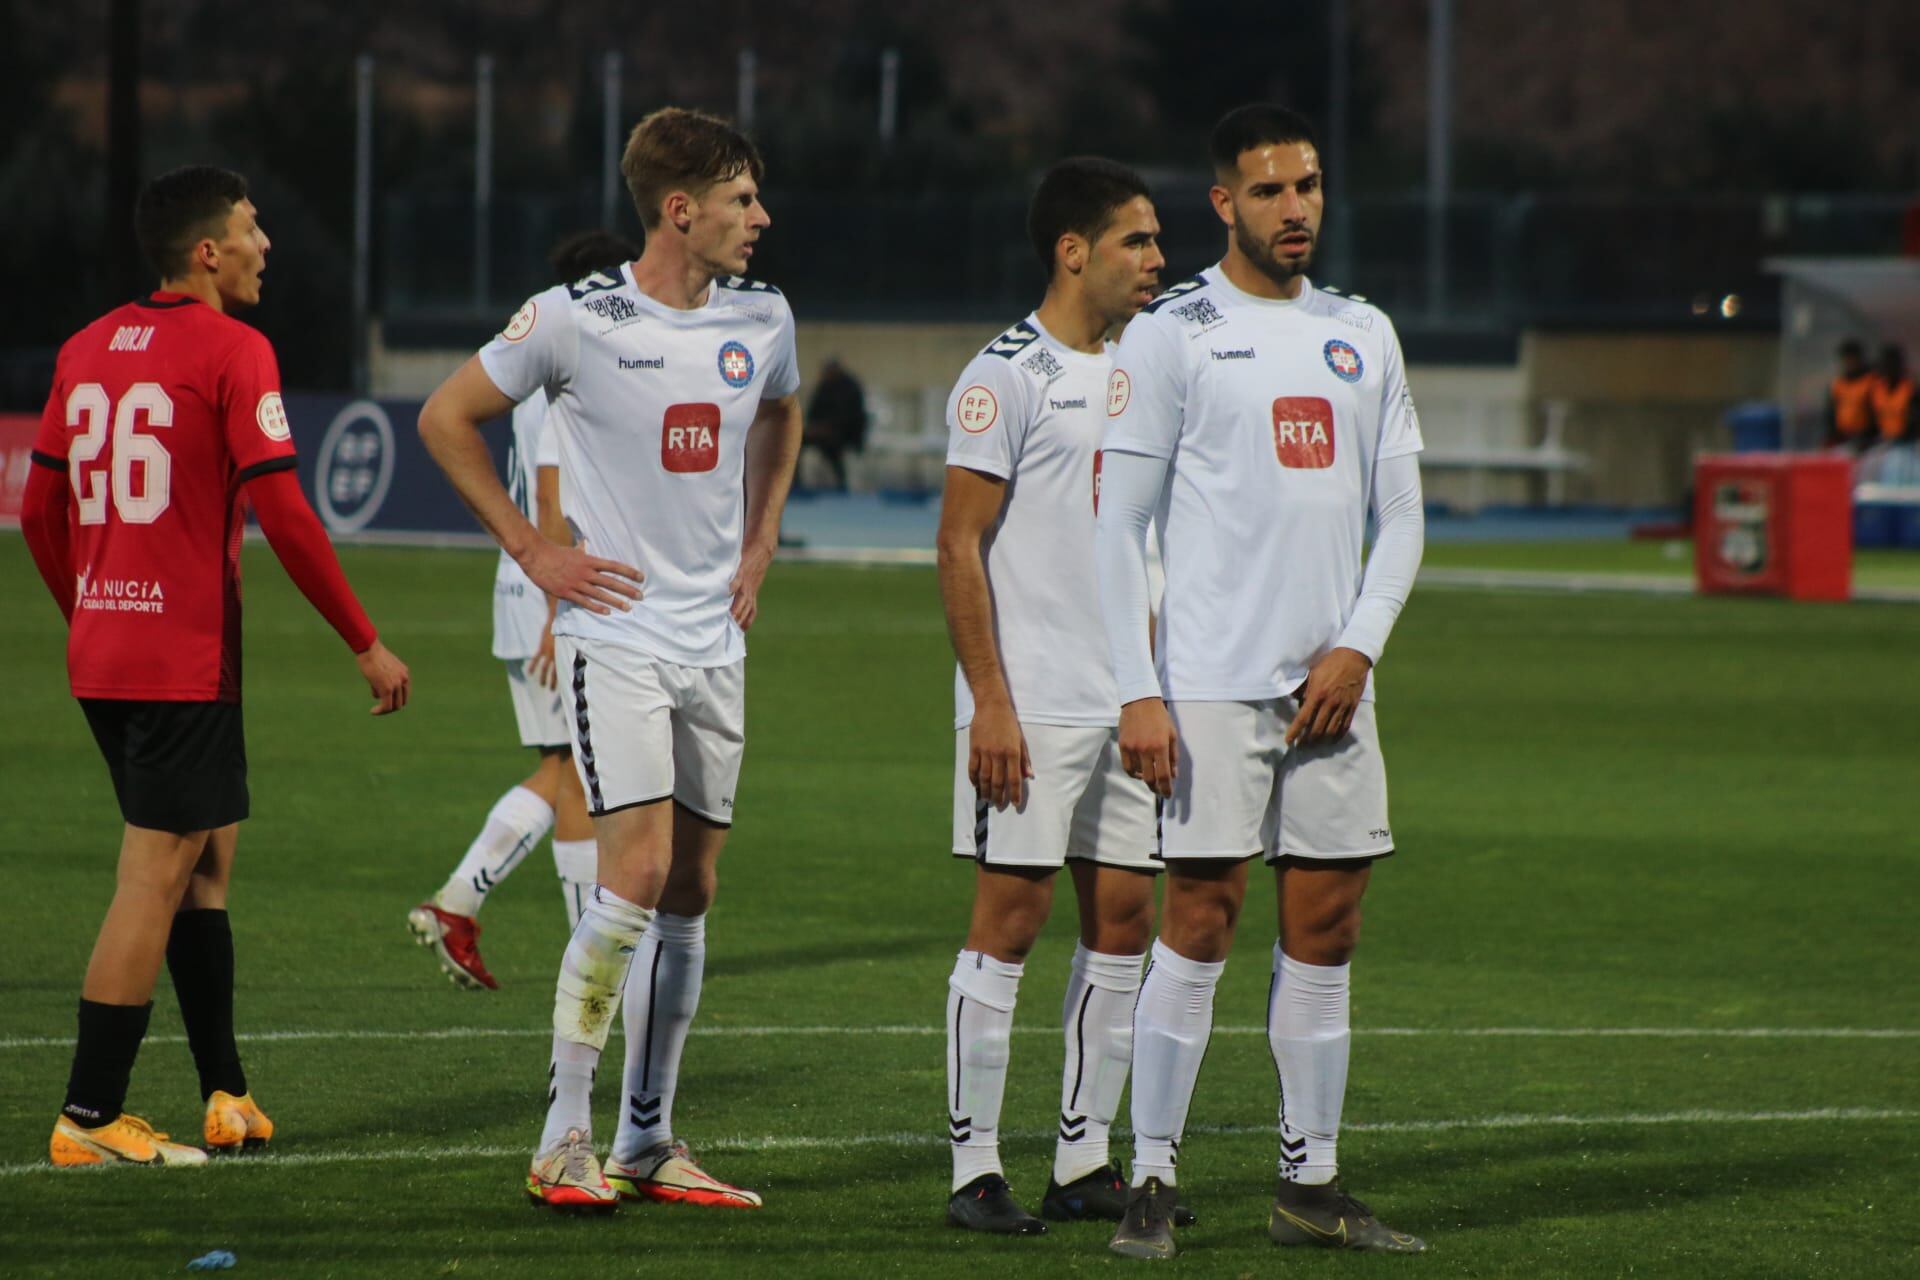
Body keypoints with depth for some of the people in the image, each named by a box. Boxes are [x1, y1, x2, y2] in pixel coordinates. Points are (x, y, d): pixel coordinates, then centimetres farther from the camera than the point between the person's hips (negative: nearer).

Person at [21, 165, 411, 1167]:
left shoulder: (88, 349, 12)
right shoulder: (232, 352, -10)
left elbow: (41, 510, 15)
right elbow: (283, 516, -14)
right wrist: (365, 643, -8)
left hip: (100, 658, 8)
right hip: (185, 661, -8)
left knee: (210, 855, 17)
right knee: (156, 877, -5)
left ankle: (226, 1093, 20)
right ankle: (90, 1118, -6)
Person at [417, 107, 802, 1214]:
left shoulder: (762, 320, 5)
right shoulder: (577, 320, -10)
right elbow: (447, 419, 0)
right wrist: (534, 552, -3)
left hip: (716, 643, 6)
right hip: (615, 633, -6)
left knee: (691, 892, 7)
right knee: (638, 875, -16)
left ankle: (648, 1140, 15)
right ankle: (564, 1140, -8)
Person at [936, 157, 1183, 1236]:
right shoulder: (1009, 376, -8)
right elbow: (960, 546, -10)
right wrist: (990, 703, -16)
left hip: (1128, 704, 7)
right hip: (1033, 704, -7)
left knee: (1124, 917, 6)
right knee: (1012, 916, -6)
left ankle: (1086, 1160, 13)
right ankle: (975, 1167, -2)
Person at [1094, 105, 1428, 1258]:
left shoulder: (1363, 337, 12)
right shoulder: (1171, 336, -2)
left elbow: (1402, 517, 14)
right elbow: (1117, 527, -5)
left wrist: (1358, 646, -1)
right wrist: (1137, 693, -11)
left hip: (1330, 680, 5)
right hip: (1211, 680, -5)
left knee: (1327, 927, 6)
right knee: (1201, 923, -7)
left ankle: (1312, 1186, 12)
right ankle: (1152, 1184, -3)